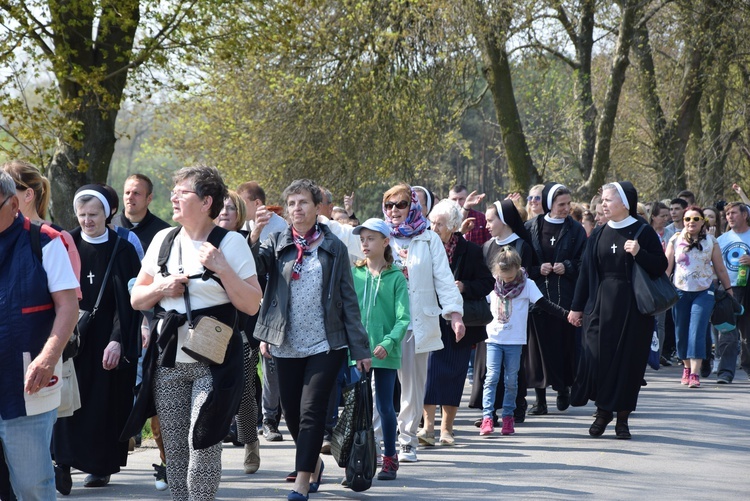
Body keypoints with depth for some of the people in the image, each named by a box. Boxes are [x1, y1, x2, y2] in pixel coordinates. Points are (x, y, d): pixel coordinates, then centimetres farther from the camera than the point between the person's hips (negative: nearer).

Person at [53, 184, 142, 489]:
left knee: (105, 403, 2)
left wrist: (117, 340, -15)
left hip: (107, 338, -1)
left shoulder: (122, 250, -1)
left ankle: (101, 466, 13)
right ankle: (64, 464, -13)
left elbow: (127, 302, -5)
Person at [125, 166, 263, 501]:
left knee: (202, 444, -11)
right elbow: (136, 299, 15)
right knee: (174, 449, 5)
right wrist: (162, 288, -5)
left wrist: (223, 269, -16)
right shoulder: (163, 240, 11)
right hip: (168, 362, 4)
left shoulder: (231, 243, -2)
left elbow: (252, 305, -6)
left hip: (213, 362, -4)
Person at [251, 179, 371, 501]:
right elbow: (255, 268, -15)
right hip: (286, 346, 3)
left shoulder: (334, 247, 2)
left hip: (325, 345, -3)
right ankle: (315, 463, 36)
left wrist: (360, 349, -1)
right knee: (291, 412, 11)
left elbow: (348, 301, 2)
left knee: (311, 411, -10)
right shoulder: (277, 244, 5)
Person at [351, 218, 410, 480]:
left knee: (385, 406, 4)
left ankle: (390, 458, 17)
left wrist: (387, 343, -19)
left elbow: (403, 318, -6)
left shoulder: (396, 277, -2)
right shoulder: (353, 274, 5)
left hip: (385, 353, -2)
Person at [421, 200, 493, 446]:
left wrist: (464, 287, -15)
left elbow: (487, 283, 1)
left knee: (454, 373, 5)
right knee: (430, 370, -11)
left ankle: (446, 427, 15)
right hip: (431, 321, 0)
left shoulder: (470, 251, -2)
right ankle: (428, 426, -11)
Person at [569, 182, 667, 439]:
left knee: (628, 359, 0)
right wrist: (577, 307, 9)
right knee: (598, 356, -2)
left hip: (633, 307, -3)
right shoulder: (598, 235, 8)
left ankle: (622, 416, 10)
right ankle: (603, 410, 14)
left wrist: (638, 253, -22)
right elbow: (586, 271, 11)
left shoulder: (643, 232, -4)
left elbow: (661, 266, -5)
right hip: (600, 304, 3)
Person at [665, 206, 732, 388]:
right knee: (681, 332, 7)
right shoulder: (675, 241, 2)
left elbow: (720, 269, 8)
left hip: (703, 292, -2)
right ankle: (687, 367, 26)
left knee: (697, 332, -12)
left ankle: (695, 374, -16)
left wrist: (729, 291, 10)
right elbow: (667, 267, 3)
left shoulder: (711, 242, 2)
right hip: (681, 291, 2)